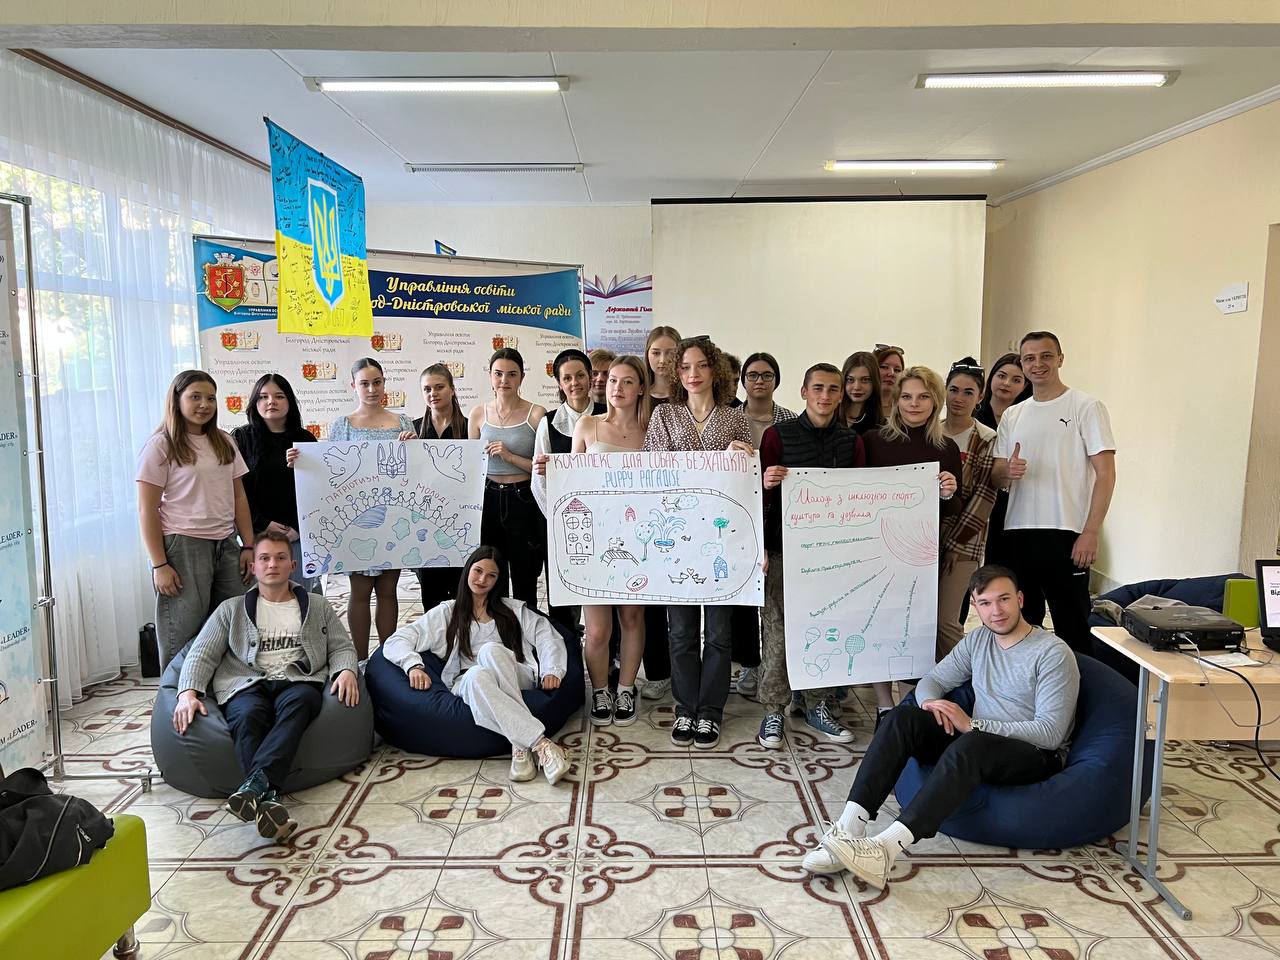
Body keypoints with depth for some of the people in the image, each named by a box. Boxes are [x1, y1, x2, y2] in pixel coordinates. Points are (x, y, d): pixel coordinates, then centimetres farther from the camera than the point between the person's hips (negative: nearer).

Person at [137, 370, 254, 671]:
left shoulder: (224, 442, 14)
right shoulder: (160, 446, -2)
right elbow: (147, 510, -5)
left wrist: (248, 546, 6)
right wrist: (159, 565, -11)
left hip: (226, 545, 5)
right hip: (183, 545, -5)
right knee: (184, 635, -1)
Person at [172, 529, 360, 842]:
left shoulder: (317, 606, 26)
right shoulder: (232, 609, 24)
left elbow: (342, 647, 20)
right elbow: (202, 654, 14)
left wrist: (346, 671, -4)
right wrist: (188, 692, -6)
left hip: (298, 679, 0)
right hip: (247, 683, 0)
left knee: (300, 700, -39)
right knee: (249, 716, -37)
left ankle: (254, 784, -55)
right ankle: (268, 798, -54)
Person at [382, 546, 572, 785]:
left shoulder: (513, 609, 23)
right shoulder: (447, 613, 20)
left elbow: (548, 637, 12)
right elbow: (395, 642, 12)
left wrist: (551, 671, -7)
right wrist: (413, 665, -10)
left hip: (515, 680, 1)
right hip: (469, 683, 0)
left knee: (491, 650, -35)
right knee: (478, 675, -39)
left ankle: (521, 745, -42)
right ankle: (541, 744, -48)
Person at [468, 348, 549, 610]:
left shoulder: (536, 414, -2)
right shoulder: (478, 414, 9)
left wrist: (510, 456, -13)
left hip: (524, 502, -3)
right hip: (488, 500, 3)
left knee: (525, 588, 2)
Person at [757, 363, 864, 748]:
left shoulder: (851, 441, 9)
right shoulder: (778, 435, -2)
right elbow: (761, 495, 0)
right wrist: (767, 483, -21)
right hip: (784, 550, -3)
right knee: (778, 630, 0)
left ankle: (818, 706, 25)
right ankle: (773, 710, 14)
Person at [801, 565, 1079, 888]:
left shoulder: (1054, 653, -9)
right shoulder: (978, 640, 10)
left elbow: (1051, 732, -17)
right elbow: (933, 680, 15)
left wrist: (973, 725, -23)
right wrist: (930, 702, -12)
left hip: (1037, 757, -6)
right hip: (977, 744, 6)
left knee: (971, 744, -40)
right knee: (904, 716, -21)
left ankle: (886, 847, -51)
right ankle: (848, 829, -33)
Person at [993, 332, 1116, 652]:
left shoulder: (1086, 407, 0)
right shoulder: (1012, 416, 15)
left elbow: (1106, 474, -6)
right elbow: (997, 478, 15)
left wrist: (1091, 533, -14)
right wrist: (1008, 472, -10)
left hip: (1066, 534, -5)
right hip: (1016, 534, 5)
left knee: (1072, 628, 0)